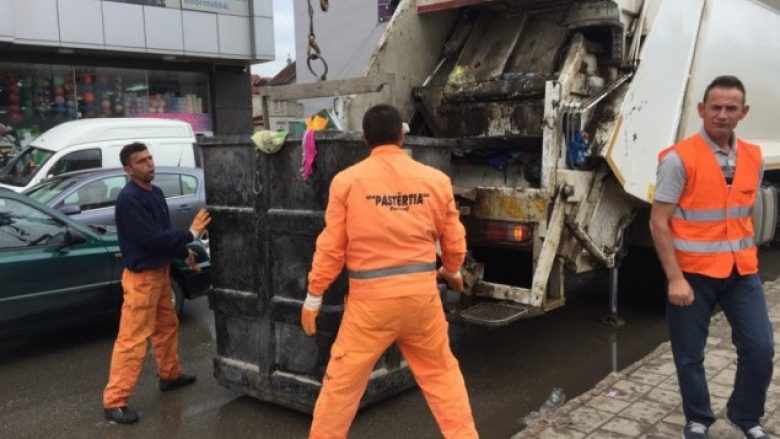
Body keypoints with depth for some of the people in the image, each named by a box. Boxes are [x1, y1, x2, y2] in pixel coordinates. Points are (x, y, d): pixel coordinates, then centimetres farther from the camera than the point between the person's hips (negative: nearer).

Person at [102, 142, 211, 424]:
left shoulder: (155, 192, 7)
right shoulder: (129, 199, -22)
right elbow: (153, 237, -26)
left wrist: (184, 254, 17)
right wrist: (191, 234, -18)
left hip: (160, 271, 9)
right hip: (141, 277, -9)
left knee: (167, 326, 23)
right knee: (132, 340, -6)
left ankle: (170, 375, 41)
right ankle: (114, 402, 1)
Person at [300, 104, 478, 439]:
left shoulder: (347, 180, -6)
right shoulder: (435, 179, 1)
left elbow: (331, 247, -4)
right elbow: (454, 240, 10)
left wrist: (313, 296, 7)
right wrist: (452, 272, 31)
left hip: (370, 297, -2)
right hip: (421, 292, 3)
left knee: (342, 380, 12)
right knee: (441, 372, 19)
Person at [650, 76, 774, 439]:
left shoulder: (753, 158, 5)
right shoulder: (679, 159, -14)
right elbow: (659, 223, -15)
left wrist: (744, 254, 16)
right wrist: (675, 278, -18)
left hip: (741, 271, 5)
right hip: (693, 273, -4)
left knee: (759, 348, 2)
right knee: (690, 355, 8)